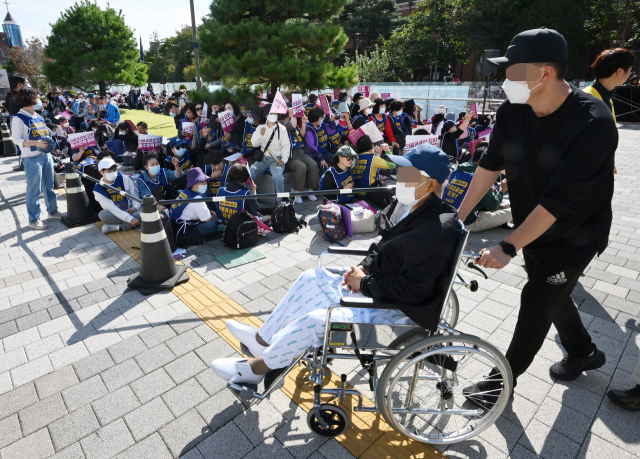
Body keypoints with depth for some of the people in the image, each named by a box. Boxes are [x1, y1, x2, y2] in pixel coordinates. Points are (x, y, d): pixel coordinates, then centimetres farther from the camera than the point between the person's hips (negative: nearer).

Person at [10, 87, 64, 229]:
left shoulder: (39, 117, 13)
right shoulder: (18, 118, -10)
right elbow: (17, 139, -14)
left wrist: (50, 138, 2)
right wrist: (36, 143, -26)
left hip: (46, 155, 7)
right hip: (32, 158, -7)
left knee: (49, 186, 17)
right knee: (34, 189, -2)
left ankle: (52, 211, 31)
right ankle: (34, 220, 7)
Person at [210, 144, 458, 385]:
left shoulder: (435, 231, -27)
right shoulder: (408, 207, 1)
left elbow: (412, 289, -27)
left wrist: (364, 283, -18)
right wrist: (364, 267, -4)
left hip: (402, 311, -9)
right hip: (377, 287, 9)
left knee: (315, 320, -19)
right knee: (313, 278, 7)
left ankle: (256, 367, 6)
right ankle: (263, 339, 18)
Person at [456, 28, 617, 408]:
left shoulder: (593, 123, -29)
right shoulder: (513, 112, -12)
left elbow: (558, 200, -32)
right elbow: (491, 164, -6)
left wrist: (509, 247, -34)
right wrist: (459, 216, -7)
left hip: (572, 237, -6)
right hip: (532, 228, 6)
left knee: (535, 305, 4)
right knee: (552, 295, 22)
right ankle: (584, 352, 49)